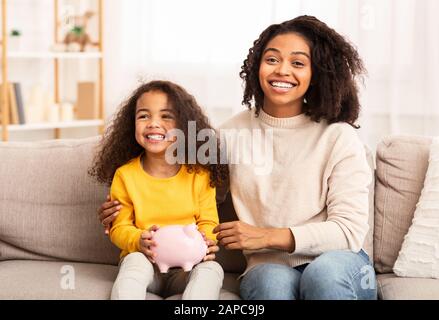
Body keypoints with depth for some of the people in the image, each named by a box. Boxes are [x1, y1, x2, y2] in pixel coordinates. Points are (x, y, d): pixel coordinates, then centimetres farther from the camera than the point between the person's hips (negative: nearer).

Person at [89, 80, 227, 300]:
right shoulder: (125, 175, -1)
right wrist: (139, 241, -20)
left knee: (211, 269, -29)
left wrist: (206, 242, -19)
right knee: (135, 260, -32)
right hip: (145, 262, 0)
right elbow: (119, 227, 2)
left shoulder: (199, 174, 0)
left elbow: (208, 222, 5)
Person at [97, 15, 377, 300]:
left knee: (324, 271, -36)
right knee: (272, 280, -35)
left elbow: (350, 230, -6)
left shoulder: (339, 136, -1)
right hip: (269, 268, 1)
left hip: (338, 262, 0)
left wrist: (268, 236, -14)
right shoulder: (233, 134, 8)